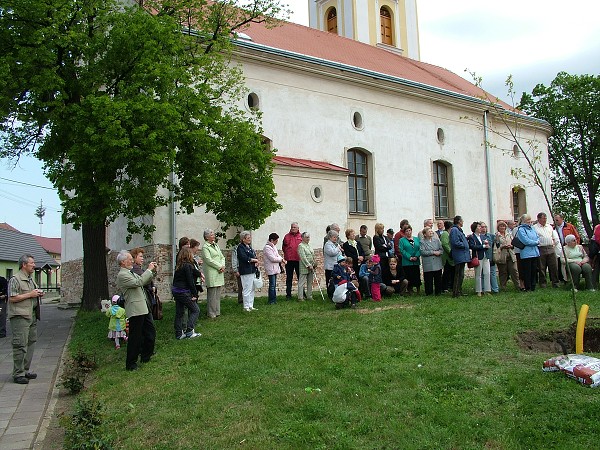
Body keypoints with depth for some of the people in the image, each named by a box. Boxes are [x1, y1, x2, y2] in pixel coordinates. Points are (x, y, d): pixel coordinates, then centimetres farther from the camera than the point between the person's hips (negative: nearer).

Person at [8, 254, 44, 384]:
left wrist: (38, 294, 10)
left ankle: (25, 370, 21)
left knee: (31, 343, 11)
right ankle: (18, 374, -3)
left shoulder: (31, 280, 18)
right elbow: (12, 298, -18)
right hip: (20, 317, -9)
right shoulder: (15, 279, -10)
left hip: (32, 316, 9)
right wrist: (30, 294, -17)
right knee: (20, 345, -8)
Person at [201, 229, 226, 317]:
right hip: (211, 273, -8)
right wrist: (219, 266, -11)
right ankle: (211, 314, -1)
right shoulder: (205, 247, -6)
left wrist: (223, 266, 0)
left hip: (219, 273, 8)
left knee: (218, 293, 9)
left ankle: (217, 312, 15)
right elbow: (209, 260, -14)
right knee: (212, 294, -6)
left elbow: (222, 257, 18)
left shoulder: (216, 245, 19)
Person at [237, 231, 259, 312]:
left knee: (252, 289, 11)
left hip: (252, 271, 9)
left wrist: (256, 262, -5)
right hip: (246, 272, -9)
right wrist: (254, 260, -8)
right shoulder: (240, 247, -9)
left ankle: (251, 306, 18)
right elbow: (244, 258, -20)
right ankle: (246, 307, 0)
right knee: (247, 289, -7)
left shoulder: (249, 247, 17)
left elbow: (254, 256, 17)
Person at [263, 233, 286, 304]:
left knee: (274, 285, 13)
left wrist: (281, 259, -3)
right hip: (271, 269, -10)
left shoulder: (273, 246, 15)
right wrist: (281, 259, -9)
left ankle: (274, 299, 19)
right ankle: (271, 300, -2)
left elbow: (277, 255, 18)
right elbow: (272, 258, -20)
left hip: (275, 268, 10)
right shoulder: (267, 247, -16)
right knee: (272, 285, -7)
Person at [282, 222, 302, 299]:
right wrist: (287, 253, 3)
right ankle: (288, 294, 14)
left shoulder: (301, 236, 4)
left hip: (298, 260, -1)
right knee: (289, 278, 7)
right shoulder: (287, 236, 7)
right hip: (289, 260, 1)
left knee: (300, 277, 7)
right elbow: (283, 247, 12)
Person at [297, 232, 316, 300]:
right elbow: (303, 257, -17)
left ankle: (309, 296, 18)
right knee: (302, 283, -3)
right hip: (304, 268, -8)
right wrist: (309, 265, -18)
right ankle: (300, 297, 0)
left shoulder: (309, 246, 17)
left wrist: (314, 264, 9)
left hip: (311, 268, 8)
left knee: (310, 283, 11)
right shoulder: (301, 246, -9)